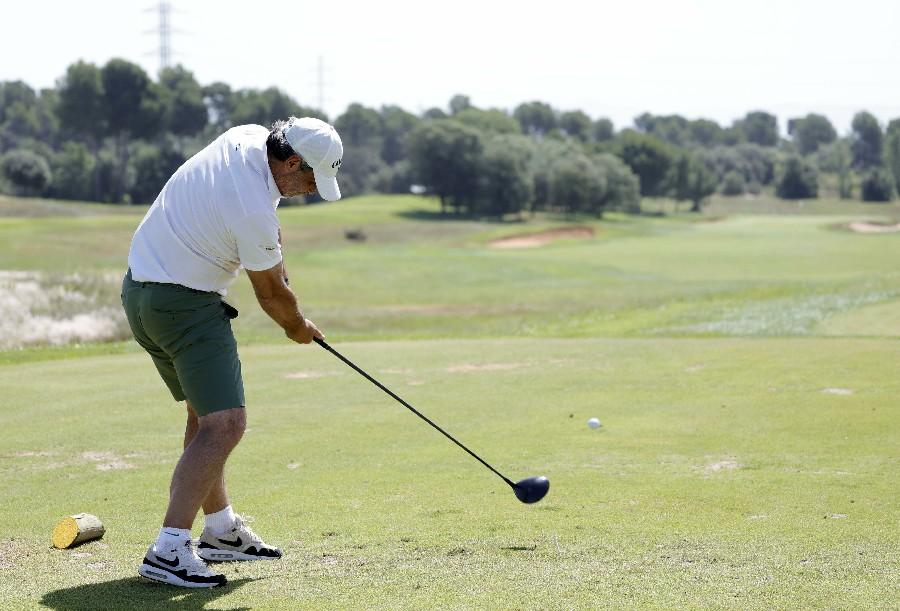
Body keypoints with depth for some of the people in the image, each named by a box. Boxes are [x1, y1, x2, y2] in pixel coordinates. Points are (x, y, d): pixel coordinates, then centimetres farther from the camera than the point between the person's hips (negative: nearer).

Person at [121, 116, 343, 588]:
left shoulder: (247, 136, -2)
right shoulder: (254, 214, -26)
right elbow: (272, 295, -8)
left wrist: (274, 249, 12)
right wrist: (298, 328, 12)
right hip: (186, 305, -11)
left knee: (204, 412, 21)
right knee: (225, 424, -17)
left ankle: (220, 529, 31)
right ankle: (169, 550, -24)